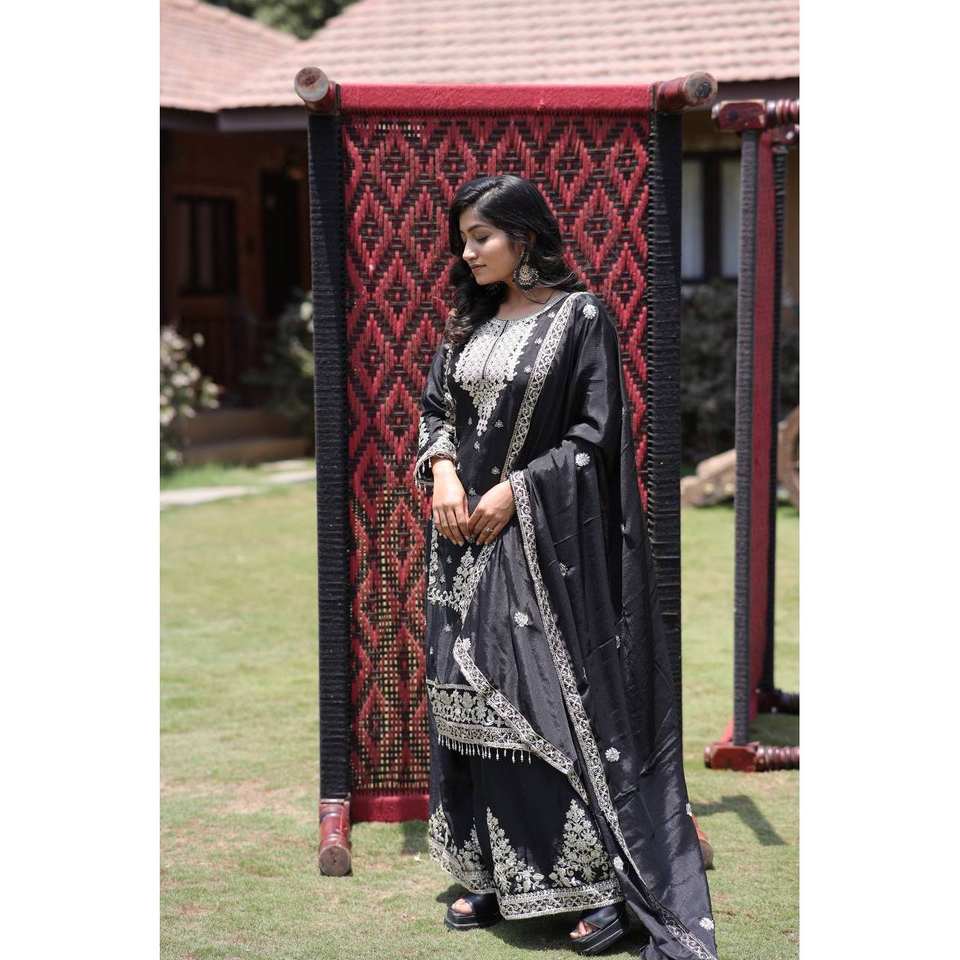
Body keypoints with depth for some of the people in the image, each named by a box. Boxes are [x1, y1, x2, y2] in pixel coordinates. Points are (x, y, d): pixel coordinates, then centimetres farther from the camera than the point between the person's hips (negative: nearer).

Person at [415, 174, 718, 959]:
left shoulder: (580, 315, -6)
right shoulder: (469, 322, 12)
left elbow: (596, 432, -10)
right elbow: (435, 408, 15)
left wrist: (513, 491, -14)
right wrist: (441, 471, -6)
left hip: (547, 539, -6)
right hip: (469, 539, 6)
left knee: (562, 702, -6)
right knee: (475, 702, 6)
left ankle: (609, 881, 1)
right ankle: (496, 875, 14)